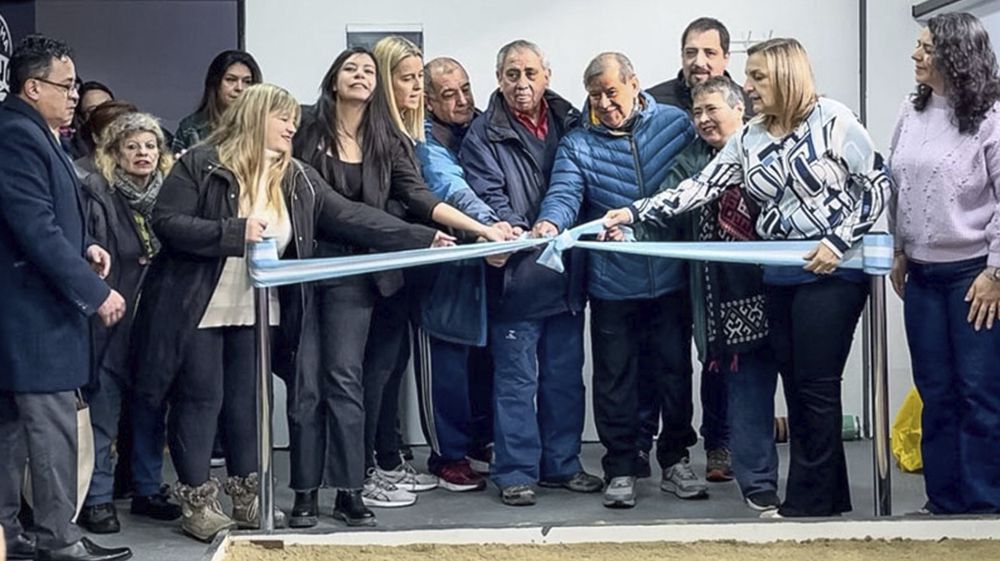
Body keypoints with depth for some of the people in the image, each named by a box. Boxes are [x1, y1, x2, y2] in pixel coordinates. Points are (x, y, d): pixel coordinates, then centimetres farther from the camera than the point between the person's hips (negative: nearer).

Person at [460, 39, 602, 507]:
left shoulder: (570, 123, 10)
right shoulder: (484, 135, -3)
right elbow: (489, 195, -11)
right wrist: (517, 230, -28)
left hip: (566, 272, 5)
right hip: (515, 273, -5)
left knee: (565, 375, 13)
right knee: (516, 377, 0)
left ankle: (561, 463, 25)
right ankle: (515, 472, 8)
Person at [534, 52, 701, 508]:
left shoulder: (677, 124, 2)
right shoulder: (578, 144, 1)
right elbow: (564, 193, -13)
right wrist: (551, 223, -34)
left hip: (670, 277, 1)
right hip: (612, 281, 0)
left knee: (674, 371, 10)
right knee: (615, 377, 5)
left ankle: (675, 461, 25)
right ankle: (620, 469, 16)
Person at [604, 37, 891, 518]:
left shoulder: (832, 120, -6)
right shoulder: (748, 140, 9)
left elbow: (877, 184, -6)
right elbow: (699, 187, 3)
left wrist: (839, 242, -14)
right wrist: (634, 212, -7)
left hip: (831, 272, -6)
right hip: (780, 277, 6)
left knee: (815, 387, -5)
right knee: (796, 388, 8)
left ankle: (809, 502, 3)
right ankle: (828, 498, 16)